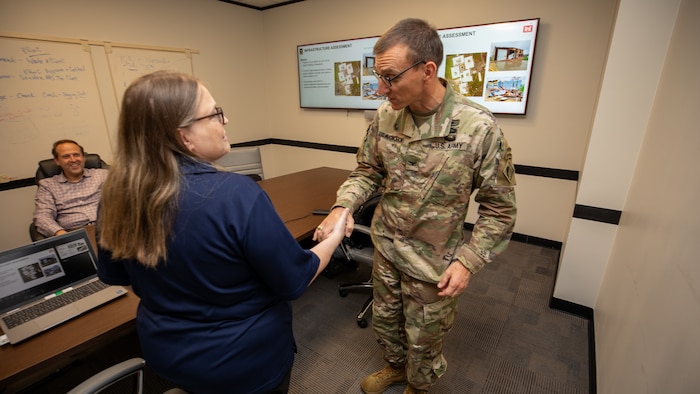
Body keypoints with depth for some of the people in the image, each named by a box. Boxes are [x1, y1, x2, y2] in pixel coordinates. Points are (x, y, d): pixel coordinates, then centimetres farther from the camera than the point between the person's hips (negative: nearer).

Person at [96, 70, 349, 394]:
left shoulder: (117, 194, -13)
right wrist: (335, 235, -6)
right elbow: (295, 281, -22)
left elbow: (113, 275, 4)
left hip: (164, 351, 5)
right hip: (244, 360, -4)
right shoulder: (236, 195, -32)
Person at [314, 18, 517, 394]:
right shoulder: (384, 116, -8)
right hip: (386, 247, 5)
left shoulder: (478, 127, -21)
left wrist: (469, 260, -17)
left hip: (433, 261, -4)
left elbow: (499, 207, -11)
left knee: (422, 338, 19)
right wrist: (343, 205, -15)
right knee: (384, 319, 26)